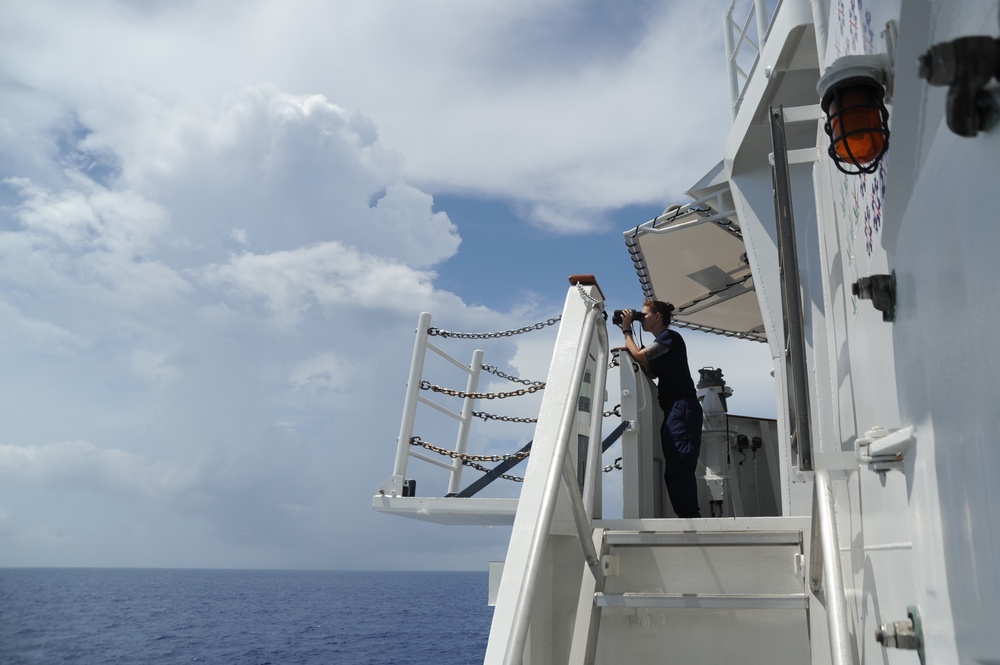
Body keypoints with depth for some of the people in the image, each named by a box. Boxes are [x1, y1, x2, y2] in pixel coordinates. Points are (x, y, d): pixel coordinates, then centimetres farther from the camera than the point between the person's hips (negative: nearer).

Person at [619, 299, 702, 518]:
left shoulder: (670, 336, -3)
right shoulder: (662, 342, 24)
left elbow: (640, 356, -10)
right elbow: (649, 370, 18)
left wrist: (627, 330, 2)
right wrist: (627, 351, 13)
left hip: (682, 408, -10)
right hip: (673, 411, 10)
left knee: (680, 467, -17)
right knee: (675, 470, 5)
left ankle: (690, 515, -20)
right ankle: (688, 517, 5)